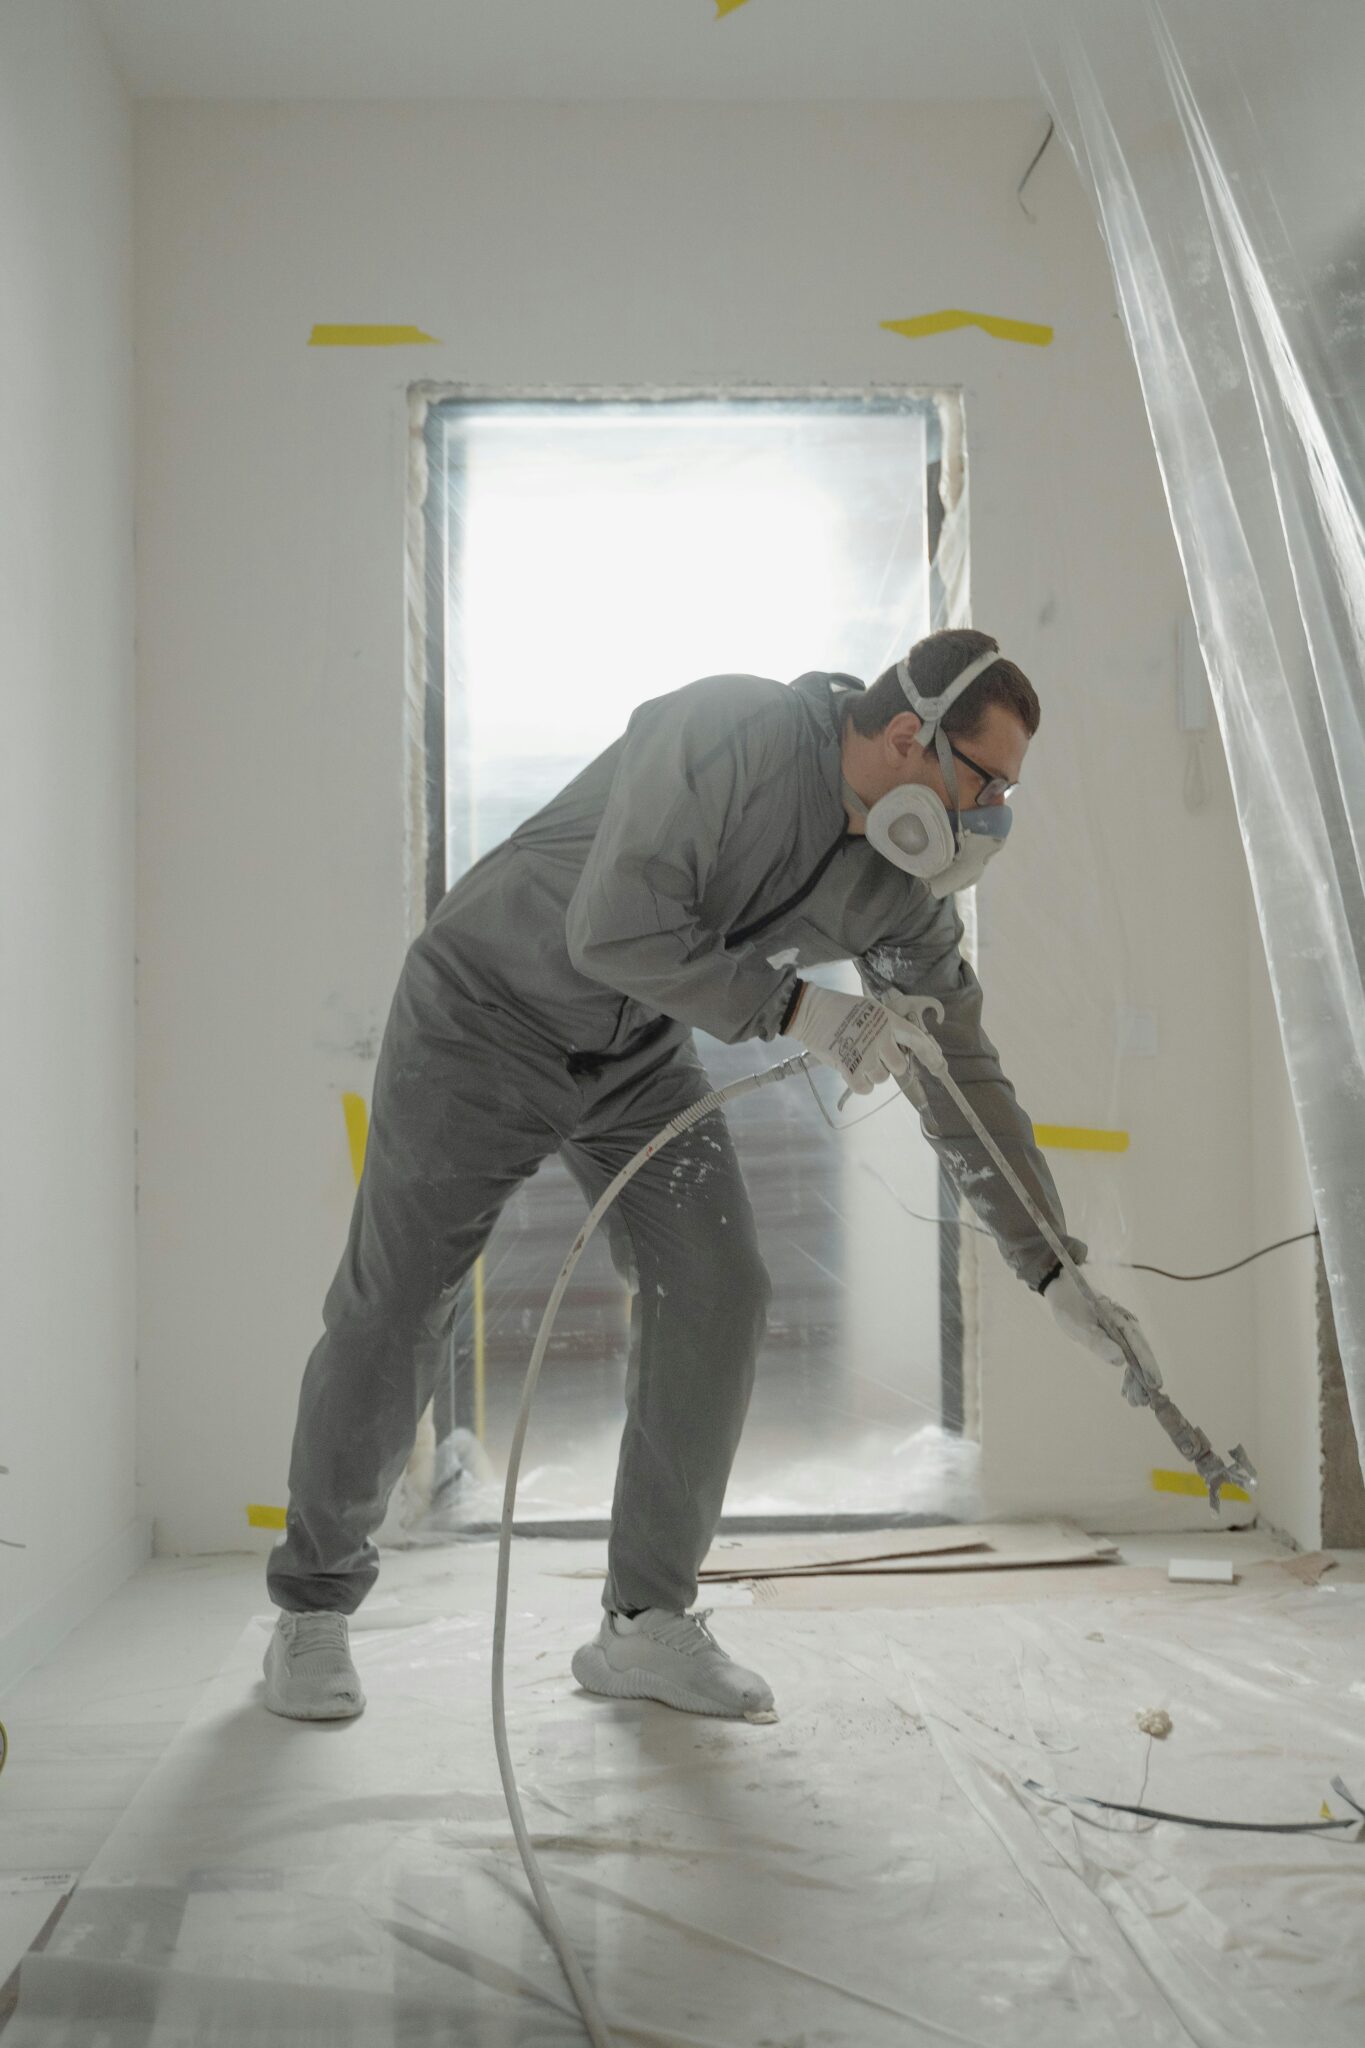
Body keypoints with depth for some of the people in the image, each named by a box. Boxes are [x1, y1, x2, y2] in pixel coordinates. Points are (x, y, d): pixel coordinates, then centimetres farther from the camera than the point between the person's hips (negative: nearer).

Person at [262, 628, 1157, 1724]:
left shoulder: (901, 880, -8)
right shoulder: (731, 732, -29)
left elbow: (963, 1077, -2)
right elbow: (615, 933, -34)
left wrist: (1057, 1266, -4)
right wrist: (796, 1008, -29)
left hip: (639, 1051, 6)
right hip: (488, 1006, -6)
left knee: (719, 1293, -8)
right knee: (392, 1311, -1)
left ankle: (648, 1622, 6)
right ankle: (314, 1605, 19)